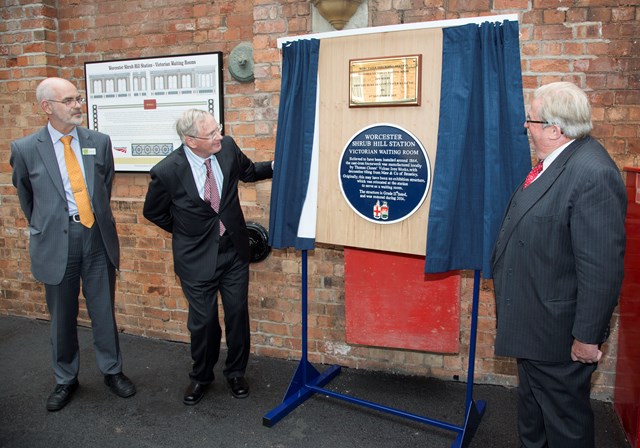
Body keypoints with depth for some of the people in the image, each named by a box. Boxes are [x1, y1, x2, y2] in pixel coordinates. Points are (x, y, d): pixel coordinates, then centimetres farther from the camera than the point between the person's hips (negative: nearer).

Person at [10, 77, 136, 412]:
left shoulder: (99, 142, 2)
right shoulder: (25, 149, -4)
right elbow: (26, 197, 12)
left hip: (97, 235, 1)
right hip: (56, 241, -1)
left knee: (104, 311, 11)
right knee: (62, 316, 13)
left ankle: (112, 371, 31)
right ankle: (65, 380, 33)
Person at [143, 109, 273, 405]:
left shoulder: (227, 147, -11)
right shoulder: (167, 171, -20)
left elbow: (248, 171, 10)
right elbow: (153, 212, -1)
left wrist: (276, 166, -6)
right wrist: (184, 231, 2)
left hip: (234, 250, 3)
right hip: (197, 258, -3)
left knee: (237, 314, 13)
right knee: (203, 321, 10)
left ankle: (236, 372, 37)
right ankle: (201, 376, 37)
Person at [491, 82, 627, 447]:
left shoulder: (592, 174, -26)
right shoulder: (556, 161, 5)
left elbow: (602, 268, -27)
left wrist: (588, 336, -22)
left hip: (558, 334, -10)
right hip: (533, 326, 10)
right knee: (532, 413, 28)